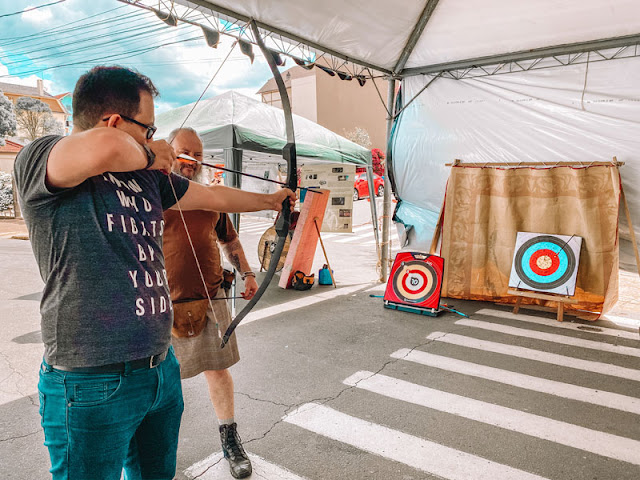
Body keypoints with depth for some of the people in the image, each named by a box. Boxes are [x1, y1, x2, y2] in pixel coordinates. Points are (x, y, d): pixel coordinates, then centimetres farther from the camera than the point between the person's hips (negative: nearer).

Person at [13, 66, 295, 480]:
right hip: (93, 384, -7)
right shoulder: (37, 160, -12)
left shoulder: (148, 175, 11)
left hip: (163, 368, 7)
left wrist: (270, 200, 31)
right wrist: (148, 156, -13)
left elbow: (214, 197, 22)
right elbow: (104, 148, -34)